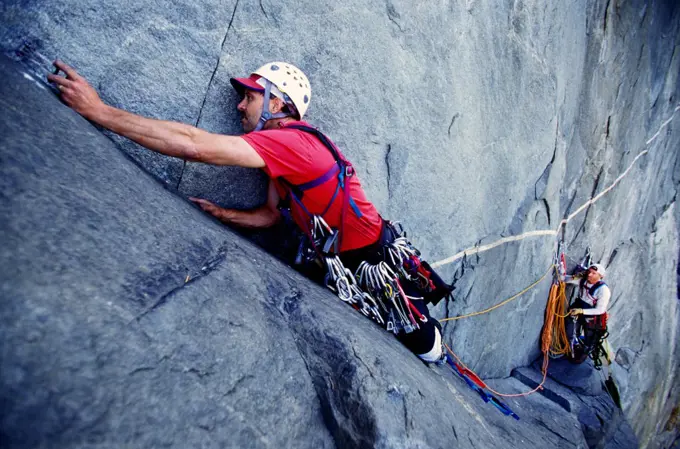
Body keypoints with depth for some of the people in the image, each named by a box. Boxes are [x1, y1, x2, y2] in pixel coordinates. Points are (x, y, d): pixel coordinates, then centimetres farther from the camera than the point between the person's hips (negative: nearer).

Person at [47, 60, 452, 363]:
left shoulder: (289, 141, -24)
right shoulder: (284, 151, 9)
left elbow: (194, 145, -32)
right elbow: (270, 215, 12)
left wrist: (98, 110, -28)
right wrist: (221, 213, -3)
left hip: (376, 258, -8)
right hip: (346, 264, 8)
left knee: (424, 345, 11)